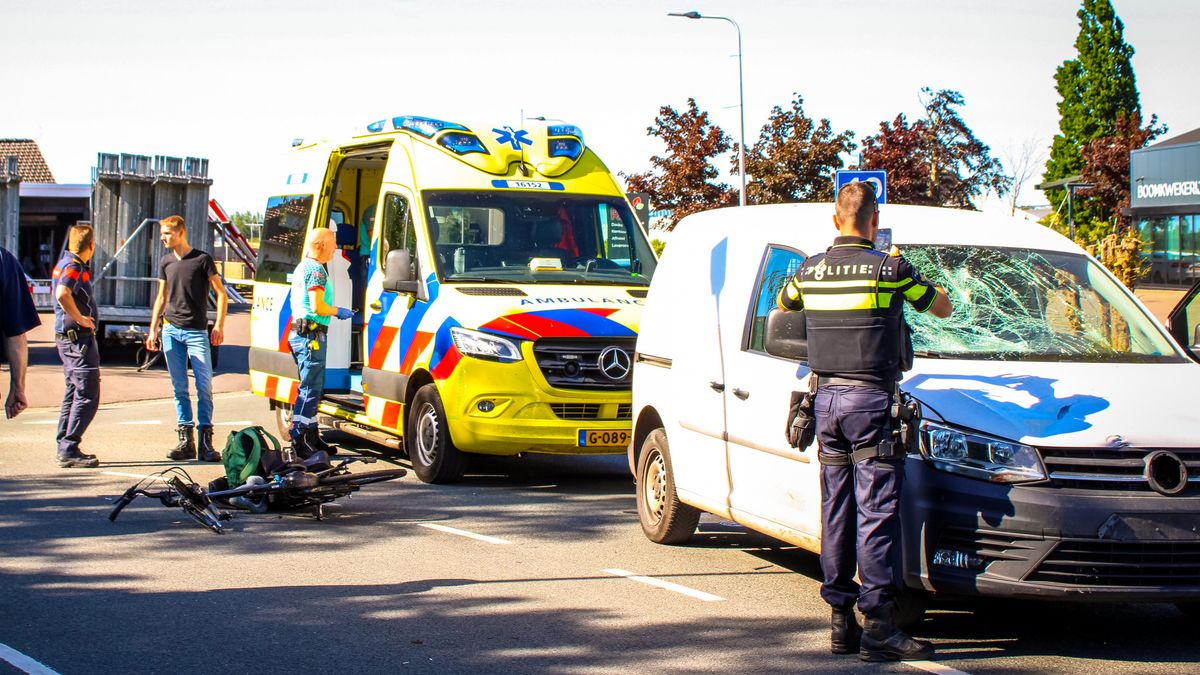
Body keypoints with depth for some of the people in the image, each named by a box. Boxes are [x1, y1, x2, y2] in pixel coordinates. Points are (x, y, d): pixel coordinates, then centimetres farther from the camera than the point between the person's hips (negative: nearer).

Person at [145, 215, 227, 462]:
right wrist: (153, 330, 16)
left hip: (196, 331, -4)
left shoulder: (202, 259, -3)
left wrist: (219, 326, -10)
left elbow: (221, 293, -2)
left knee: (204, 386, -7)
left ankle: (206, 442, -3)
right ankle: (185, 441, 7)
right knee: (180, 388, 4)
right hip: (171, 330, 5)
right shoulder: (166, 262, 12)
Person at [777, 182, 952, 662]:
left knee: (836, 511, 10)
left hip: (826, 398, 6)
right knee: (876, 511, -6)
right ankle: (878, 623, -9)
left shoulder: (809, 271, 6)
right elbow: (942, 308, 8)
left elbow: (782, 306, 28)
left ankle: (841, 620, 13)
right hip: (870, 399, -5)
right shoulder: (889, 269, -8)